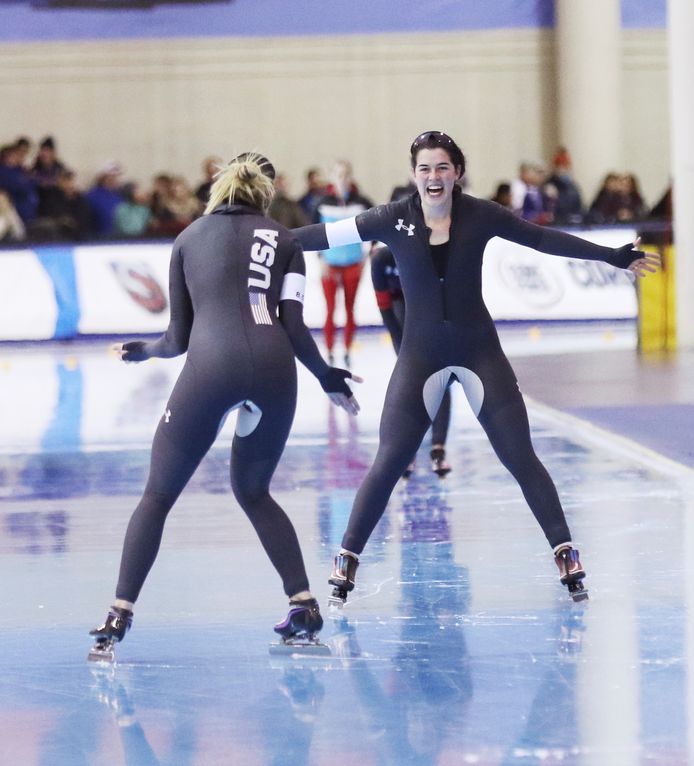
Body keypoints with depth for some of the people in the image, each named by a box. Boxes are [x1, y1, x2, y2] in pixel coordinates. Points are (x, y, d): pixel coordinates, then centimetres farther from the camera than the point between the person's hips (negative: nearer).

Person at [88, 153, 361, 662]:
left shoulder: (190, 237, 20)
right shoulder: (284, 241, 19)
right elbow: (294, 329, 8)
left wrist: (141, 351, 37)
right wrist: (329, 379, 23)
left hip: (210, 366, -2)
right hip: (274, 368, 2)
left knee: (158, 496, 7)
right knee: (254, 493, 23)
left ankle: (118, 618, -3)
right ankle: (304, 605, 13)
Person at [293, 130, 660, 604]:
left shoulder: (480, 215, -8)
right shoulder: (394, 220, -8)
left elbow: (545, 239, -2)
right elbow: (328, 235, -5)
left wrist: (617, 257, -1)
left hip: (479, 350, 0)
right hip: (421, 355, 0)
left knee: (521, 458, -2)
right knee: (388, 463, -4)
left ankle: (565, 553, 5)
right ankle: (347, 559, 7)